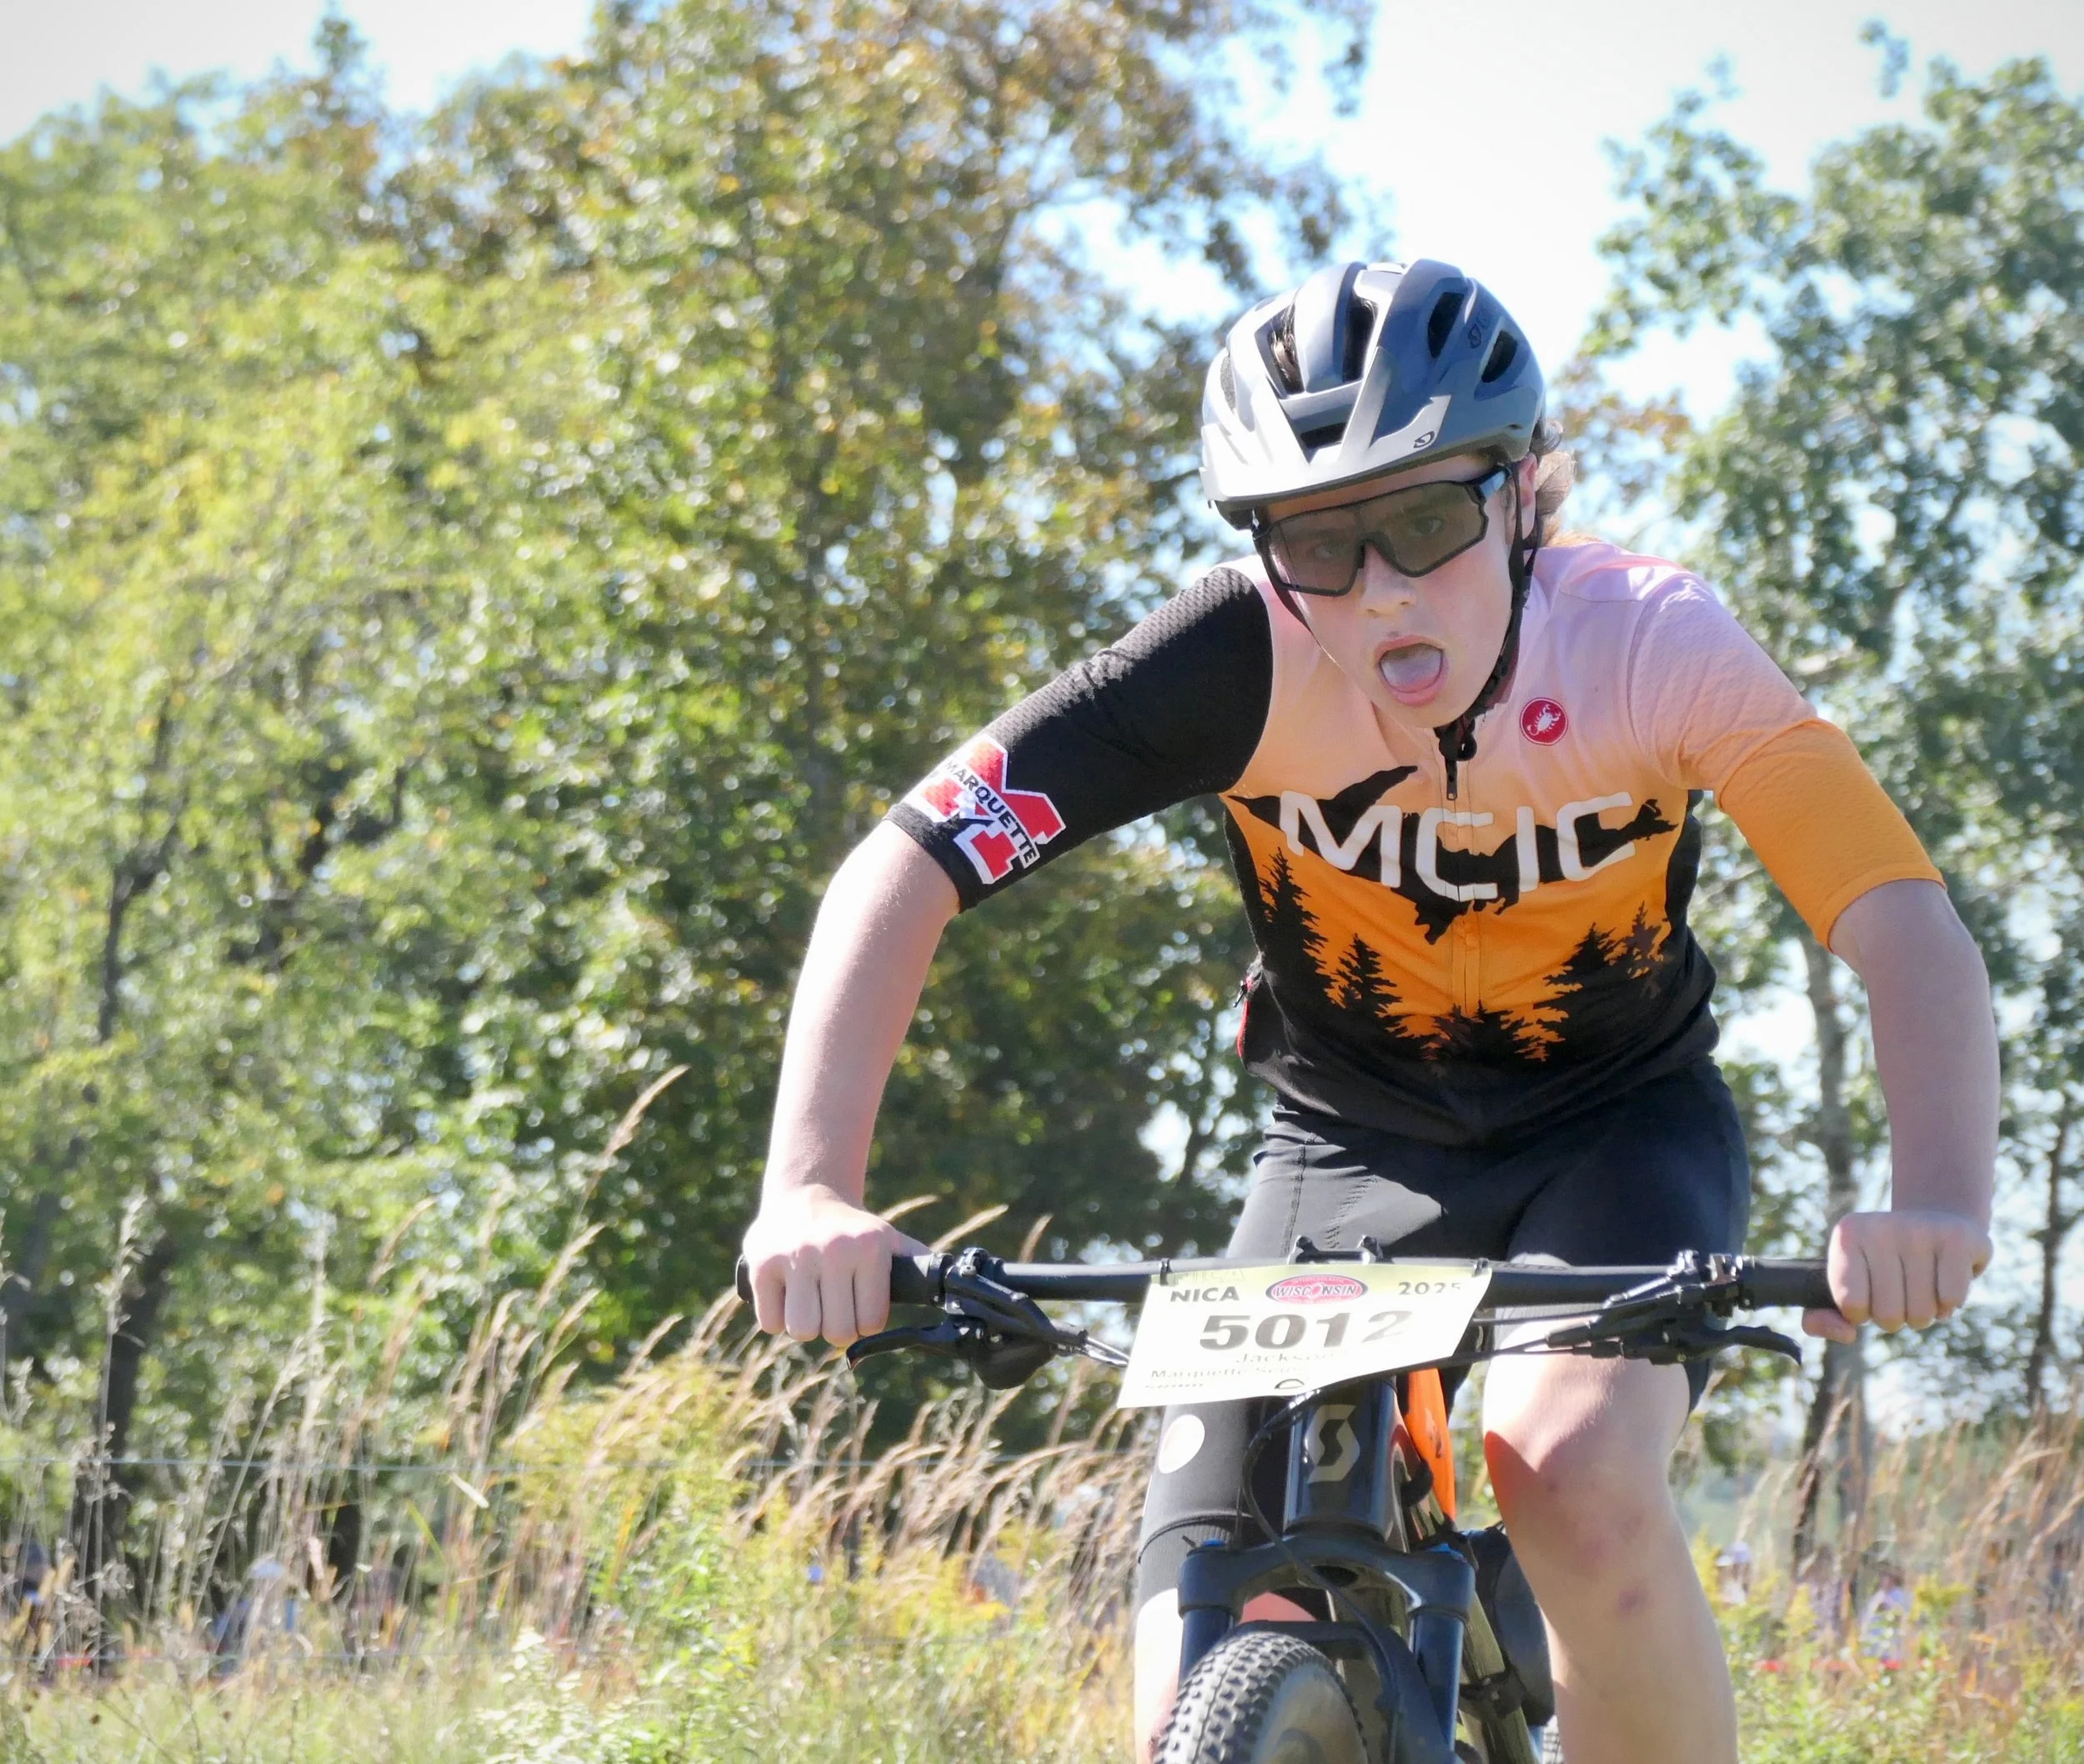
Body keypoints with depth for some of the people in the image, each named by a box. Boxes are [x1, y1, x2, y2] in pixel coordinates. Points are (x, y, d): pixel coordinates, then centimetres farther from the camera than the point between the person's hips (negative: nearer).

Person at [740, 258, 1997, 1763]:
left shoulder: (1653, 641, -26)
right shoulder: (1248, 658, -26)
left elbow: (1906, 930, -32)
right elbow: (903, 873, -28)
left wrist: (1940, 1207, -52)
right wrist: (812, 1194, -42)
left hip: (1618, 1126, -1)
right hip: (1355, 1145, 1)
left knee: (1574, 1476, -34)